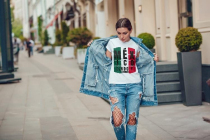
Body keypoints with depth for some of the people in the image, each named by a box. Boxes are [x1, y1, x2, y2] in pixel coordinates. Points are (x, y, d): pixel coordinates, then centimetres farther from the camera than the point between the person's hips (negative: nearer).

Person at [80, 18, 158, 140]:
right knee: (117, 121, -12)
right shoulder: (111, 43, 4)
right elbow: (106, 62, 13)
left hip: (134, 85, 2)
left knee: (132, 120, 0)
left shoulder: (136, 44, 7)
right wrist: (93, 48, 7)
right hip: (116, 86, -1)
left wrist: (153, 60, 7)